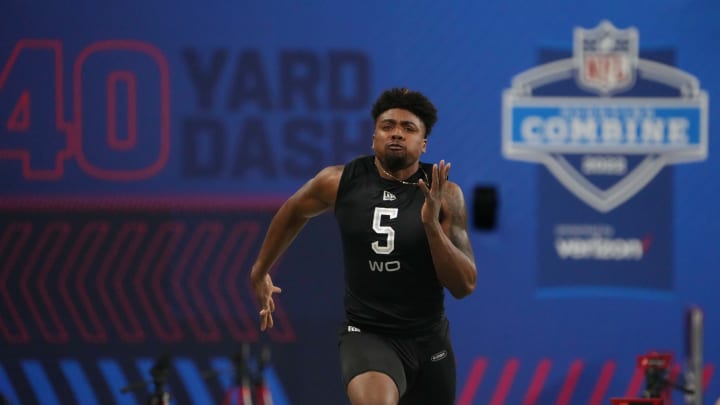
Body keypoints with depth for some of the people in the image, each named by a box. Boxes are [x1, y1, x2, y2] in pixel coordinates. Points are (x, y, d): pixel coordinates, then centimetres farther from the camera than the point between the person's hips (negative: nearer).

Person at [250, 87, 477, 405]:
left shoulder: (444, 195, -10)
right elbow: (293, 213, 15)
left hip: (429, 339, 2)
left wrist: (432, 224, -26)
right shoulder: (340, 182, -8)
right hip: (366, 334, -2)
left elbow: (465, 286, -12)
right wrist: (260, 271, 26)